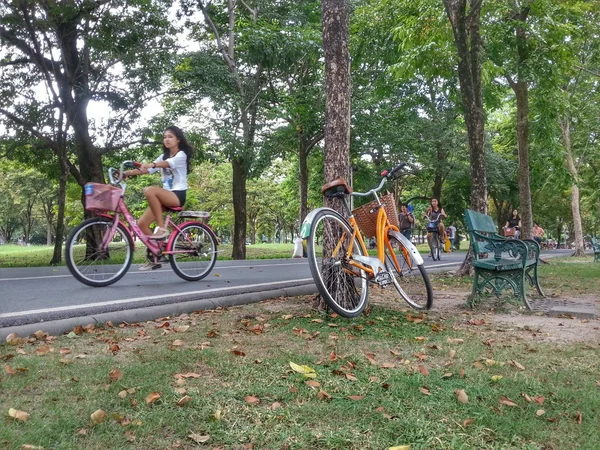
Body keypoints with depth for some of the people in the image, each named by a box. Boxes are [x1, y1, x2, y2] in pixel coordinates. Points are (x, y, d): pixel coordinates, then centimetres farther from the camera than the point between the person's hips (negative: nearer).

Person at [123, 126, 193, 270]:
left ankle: (162, 228, -24)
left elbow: (167, 163, -25)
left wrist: (150, 164, -44)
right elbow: (147, 170, 5)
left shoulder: (181, 155, -2)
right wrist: (127, 173, -11)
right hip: (165, 196, 7)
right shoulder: (163, 156, 19)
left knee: (149, 190, -33)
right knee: (142, 223, -7)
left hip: (178, 195, -7)